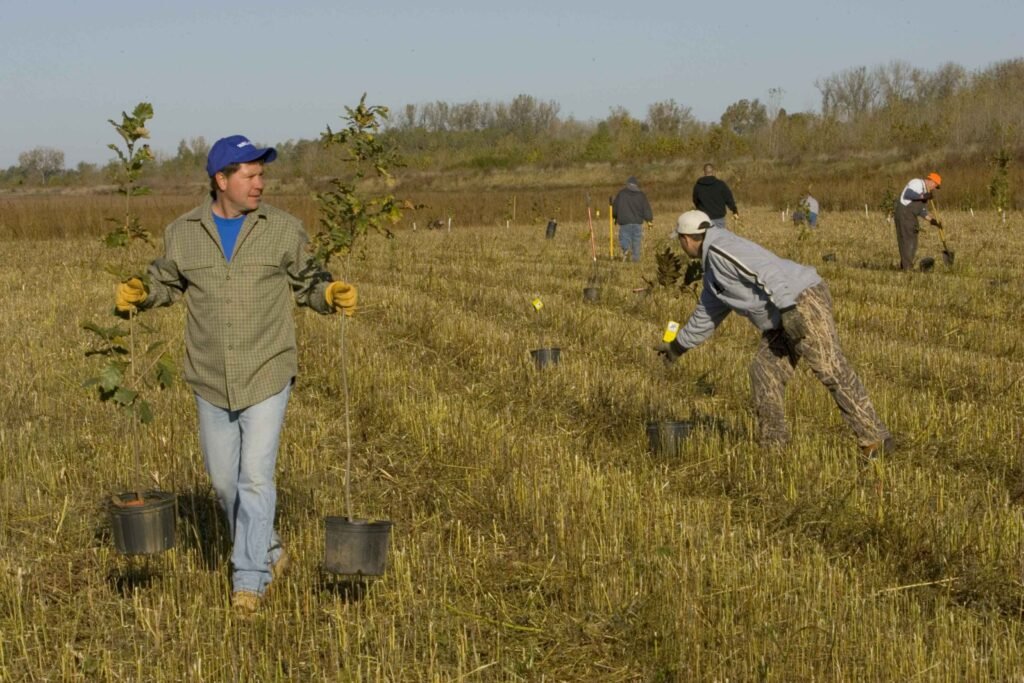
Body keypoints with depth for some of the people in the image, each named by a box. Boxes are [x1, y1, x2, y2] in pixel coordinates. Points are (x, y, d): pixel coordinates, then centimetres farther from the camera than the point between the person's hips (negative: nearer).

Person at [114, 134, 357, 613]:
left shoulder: (283, 229, -3)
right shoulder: (183, 233, 1)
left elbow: (305, 281, 5)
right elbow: (166, 281, 13)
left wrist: (331, 294, -15)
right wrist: (138, 292, -7)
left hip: (267, 377, -3)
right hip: (211, 381, 3)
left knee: (256, 477, -7)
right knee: (224, 479, 13)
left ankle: (250, 580, 3)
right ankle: (268, 551, 35)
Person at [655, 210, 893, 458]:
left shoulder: (720, 248, -11)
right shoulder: (713, 270, 23)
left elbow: (766, 269, -23)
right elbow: (706, 314, 36)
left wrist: (787, 308, -30)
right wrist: (678, 345, 45)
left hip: (804, 301, -11)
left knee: (832, 370, -15)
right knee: (765, 371, 7)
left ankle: (874, 439, -17)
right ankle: (771, 444, 11)